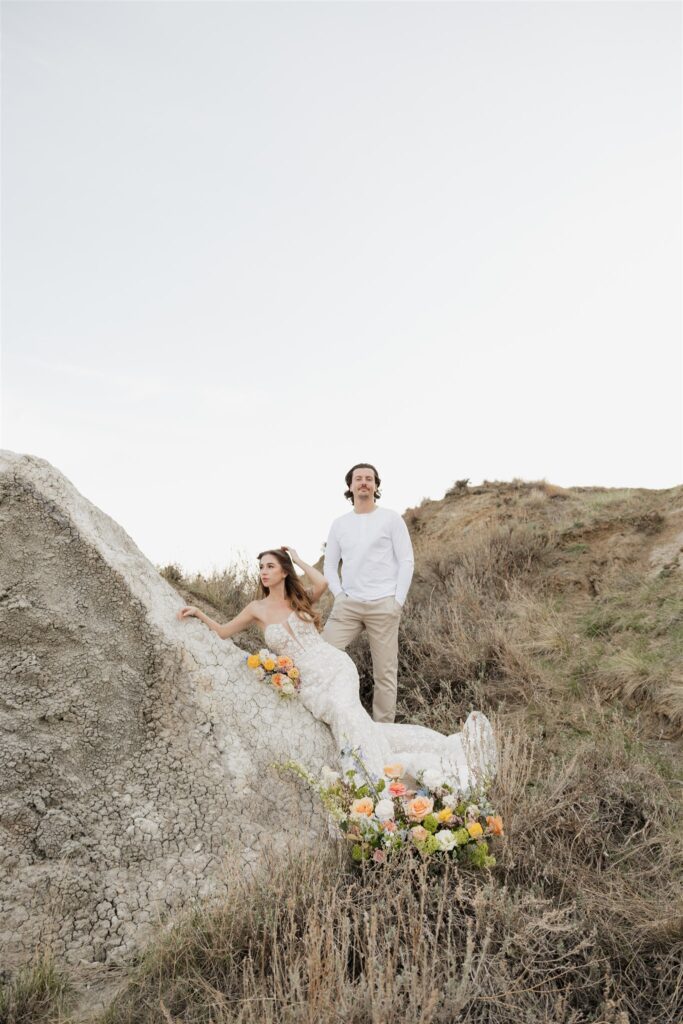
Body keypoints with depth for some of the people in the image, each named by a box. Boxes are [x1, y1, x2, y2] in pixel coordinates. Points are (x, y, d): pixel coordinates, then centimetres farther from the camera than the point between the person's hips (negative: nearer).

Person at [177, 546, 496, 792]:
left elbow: (322, 582, -12)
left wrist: (298, 559, 1)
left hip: (335, 667, 0)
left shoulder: (300, 598, 9)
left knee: (344, 710, -33)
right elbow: (222, 632, 17)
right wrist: (199, 613, 4)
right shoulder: (257, 609, 9)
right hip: (309, 683, 1)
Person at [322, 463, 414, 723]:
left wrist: (398, 601, -7)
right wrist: (339, 596, 1)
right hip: (347, 605, 3)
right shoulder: (339, 524, 14)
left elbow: (406, 561, -1)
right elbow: (330, 566, 16)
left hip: (383, 606, -3)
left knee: (385, 672, 0)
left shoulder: (391, 519, 3)